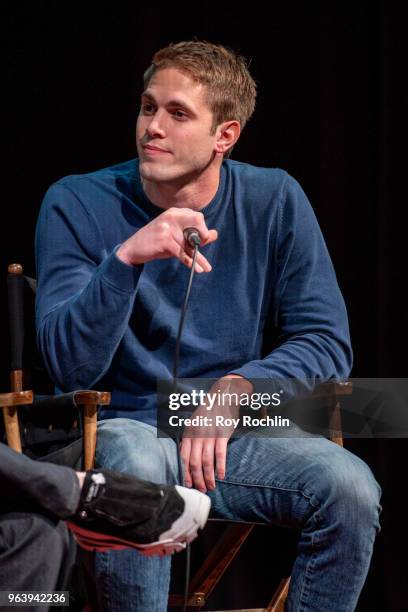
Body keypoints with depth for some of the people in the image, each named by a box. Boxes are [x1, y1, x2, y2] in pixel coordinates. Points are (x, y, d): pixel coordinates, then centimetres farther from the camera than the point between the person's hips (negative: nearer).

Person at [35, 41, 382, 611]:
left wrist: (239, 387, -18)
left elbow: (327, 344, 0)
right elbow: (71, 366, -13)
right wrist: (125, 259, -28)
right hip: (123, 427, -2)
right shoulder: (77, 204, -5)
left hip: (233, 434, 2)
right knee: (135, 469, -38)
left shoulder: (274, 201, 1)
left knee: (351, 487, -26)